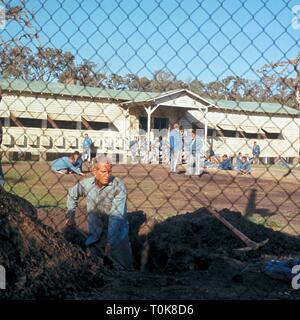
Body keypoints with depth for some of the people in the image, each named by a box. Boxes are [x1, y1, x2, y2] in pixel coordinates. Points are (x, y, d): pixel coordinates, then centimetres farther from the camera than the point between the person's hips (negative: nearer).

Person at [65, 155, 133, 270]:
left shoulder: (118, 186, -18)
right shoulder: (87, 184, -4)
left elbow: (116, 216, -24)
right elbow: (72, 193, 19)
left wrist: (110, 242, -29)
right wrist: (70, 215, 13)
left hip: (116, 234, -3)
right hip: (95, 235, 3)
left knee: (124, 268, -1)